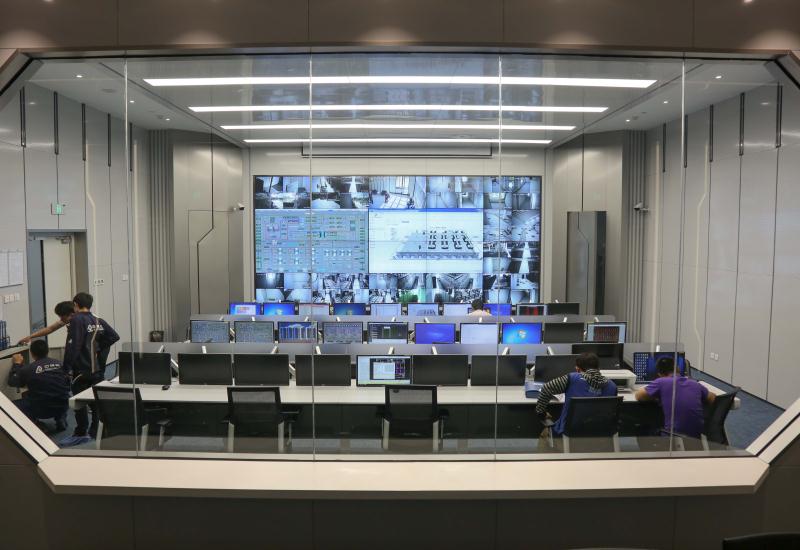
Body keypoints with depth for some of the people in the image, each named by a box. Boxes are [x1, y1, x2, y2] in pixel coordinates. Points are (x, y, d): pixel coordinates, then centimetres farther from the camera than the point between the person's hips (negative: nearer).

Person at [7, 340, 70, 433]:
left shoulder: (27, 369, -9)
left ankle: (35, 423, 7)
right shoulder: (59, 363, -1)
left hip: (41, 410, -2)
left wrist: (17, 364, 20)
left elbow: (12, 382, 7)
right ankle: (61, 419, 18)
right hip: (62, 407, 2)